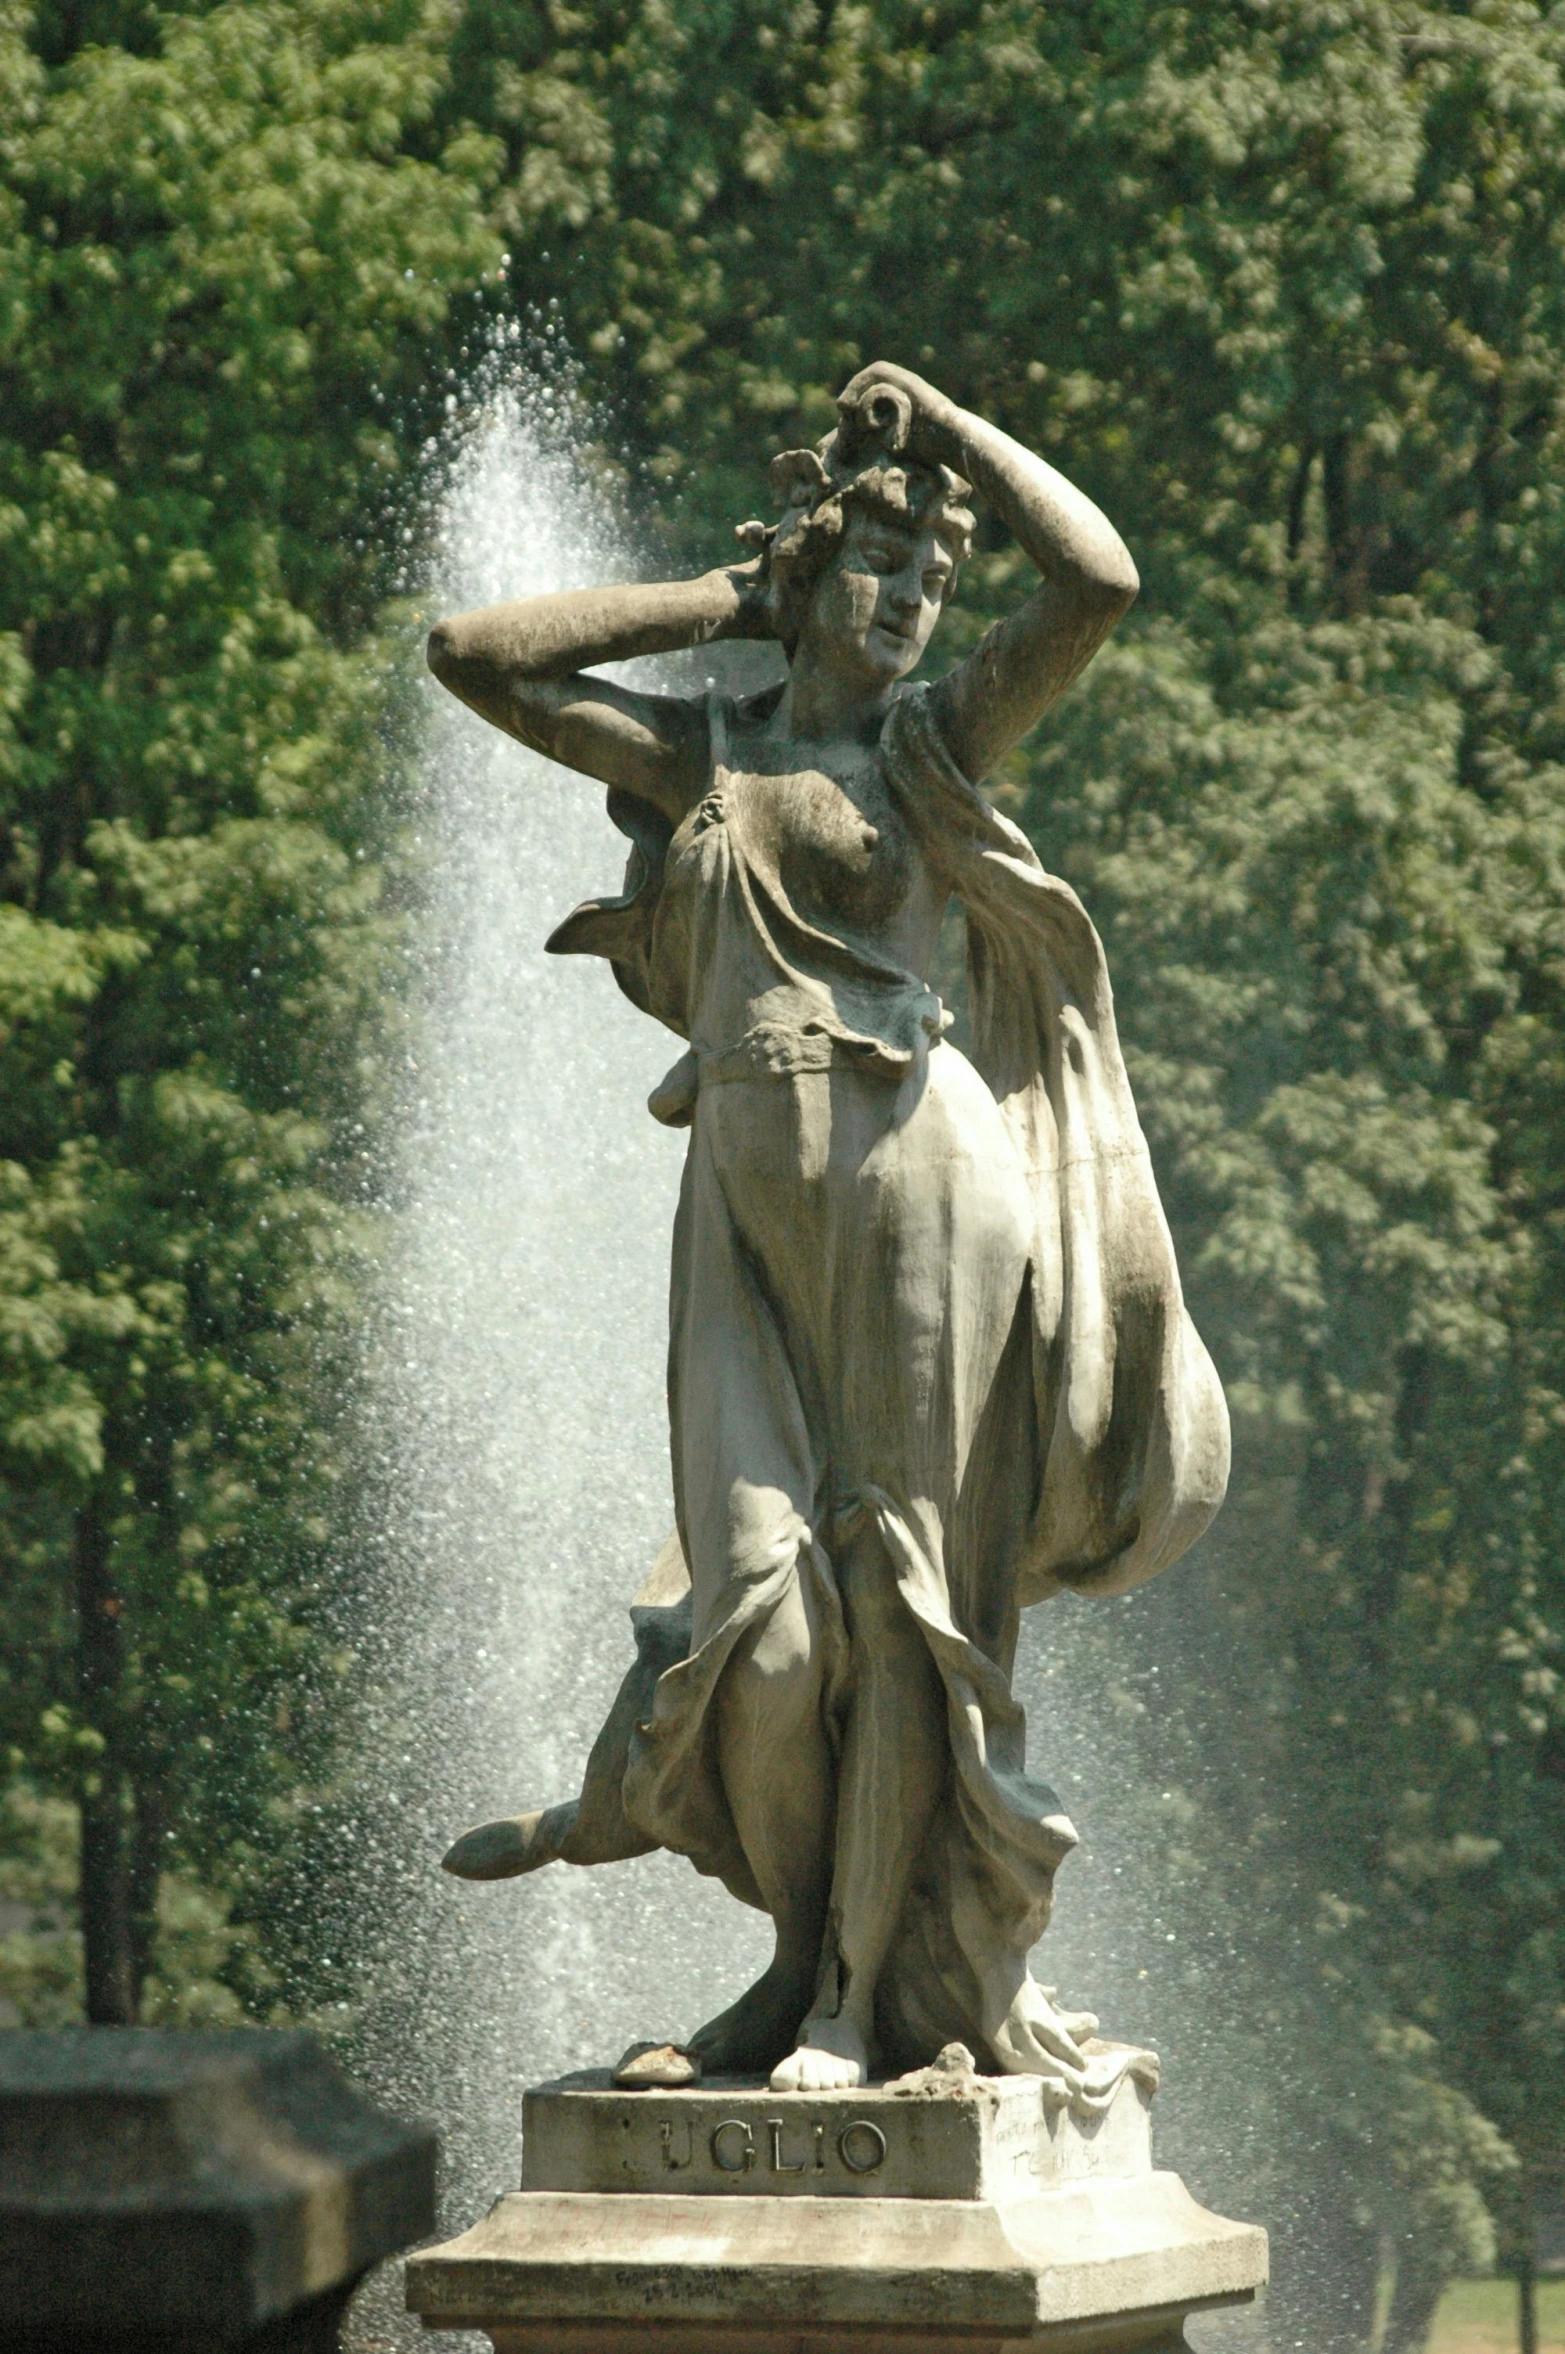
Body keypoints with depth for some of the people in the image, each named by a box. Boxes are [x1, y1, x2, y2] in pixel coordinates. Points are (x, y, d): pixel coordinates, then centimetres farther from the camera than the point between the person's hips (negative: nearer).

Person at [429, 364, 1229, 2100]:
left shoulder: (939, 737, 10)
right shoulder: (700, 753, 14)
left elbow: (1103, 580, -3)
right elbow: (473, 654, 12)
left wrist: (947, 426, 6)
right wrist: (714, 605, 13)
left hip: (912, 1176, -2)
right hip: (752, 1197, 2)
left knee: (893, 1588, -3)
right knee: (769, 1589, -7)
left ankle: (861, 2000, 1)